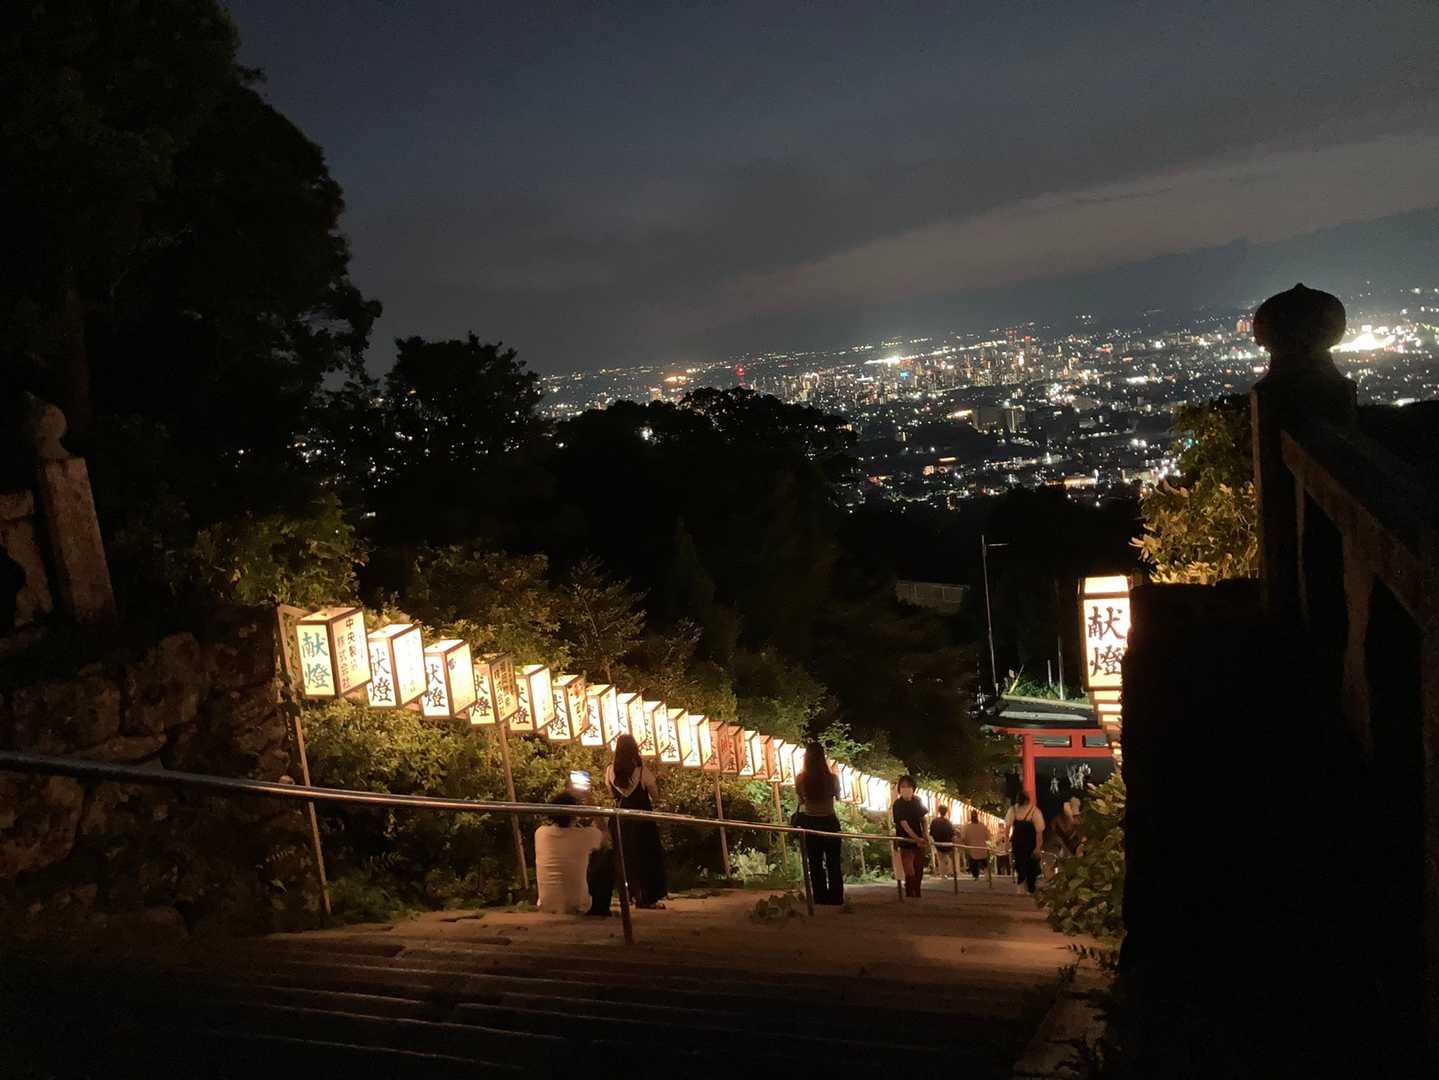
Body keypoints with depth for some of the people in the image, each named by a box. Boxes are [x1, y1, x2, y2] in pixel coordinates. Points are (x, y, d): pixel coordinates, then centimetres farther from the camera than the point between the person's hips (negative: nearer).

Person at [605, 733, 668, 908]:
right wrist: (653, 777, 10)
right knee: (648, 855, 8)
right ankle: (650, 897, 8)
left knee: (629, 856, 15)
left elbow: (612, 794, 8)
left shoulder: (610, 771, -6)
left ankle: (637, 895, 19)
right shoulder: (642, 770, -16)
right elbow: (655, 795, -5)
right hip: (643, 819, -3)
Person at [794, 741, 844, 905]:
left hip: (810, 822, 0)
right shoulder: (832, 778, -14)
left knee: (815, 863, 11)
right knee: (833, 863, 12)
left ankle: (820, 897, 12)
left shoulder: (801, 779, -13)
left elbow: (801, 799, 4)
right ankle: (836, 897, 12)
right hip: (830, 822, 0)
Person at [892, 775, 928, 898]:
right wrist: (917, 838, -30)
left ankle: (917, 896, 24)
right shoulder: (898, 805, -13)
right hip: (906, 843, -5)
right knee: (910, 875, -11)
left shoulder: (917, 802, 3)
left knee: (919, 873, 12)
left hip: (919, 842, 5)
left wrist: (925, 835, 0)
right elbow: (904, 824, -20)